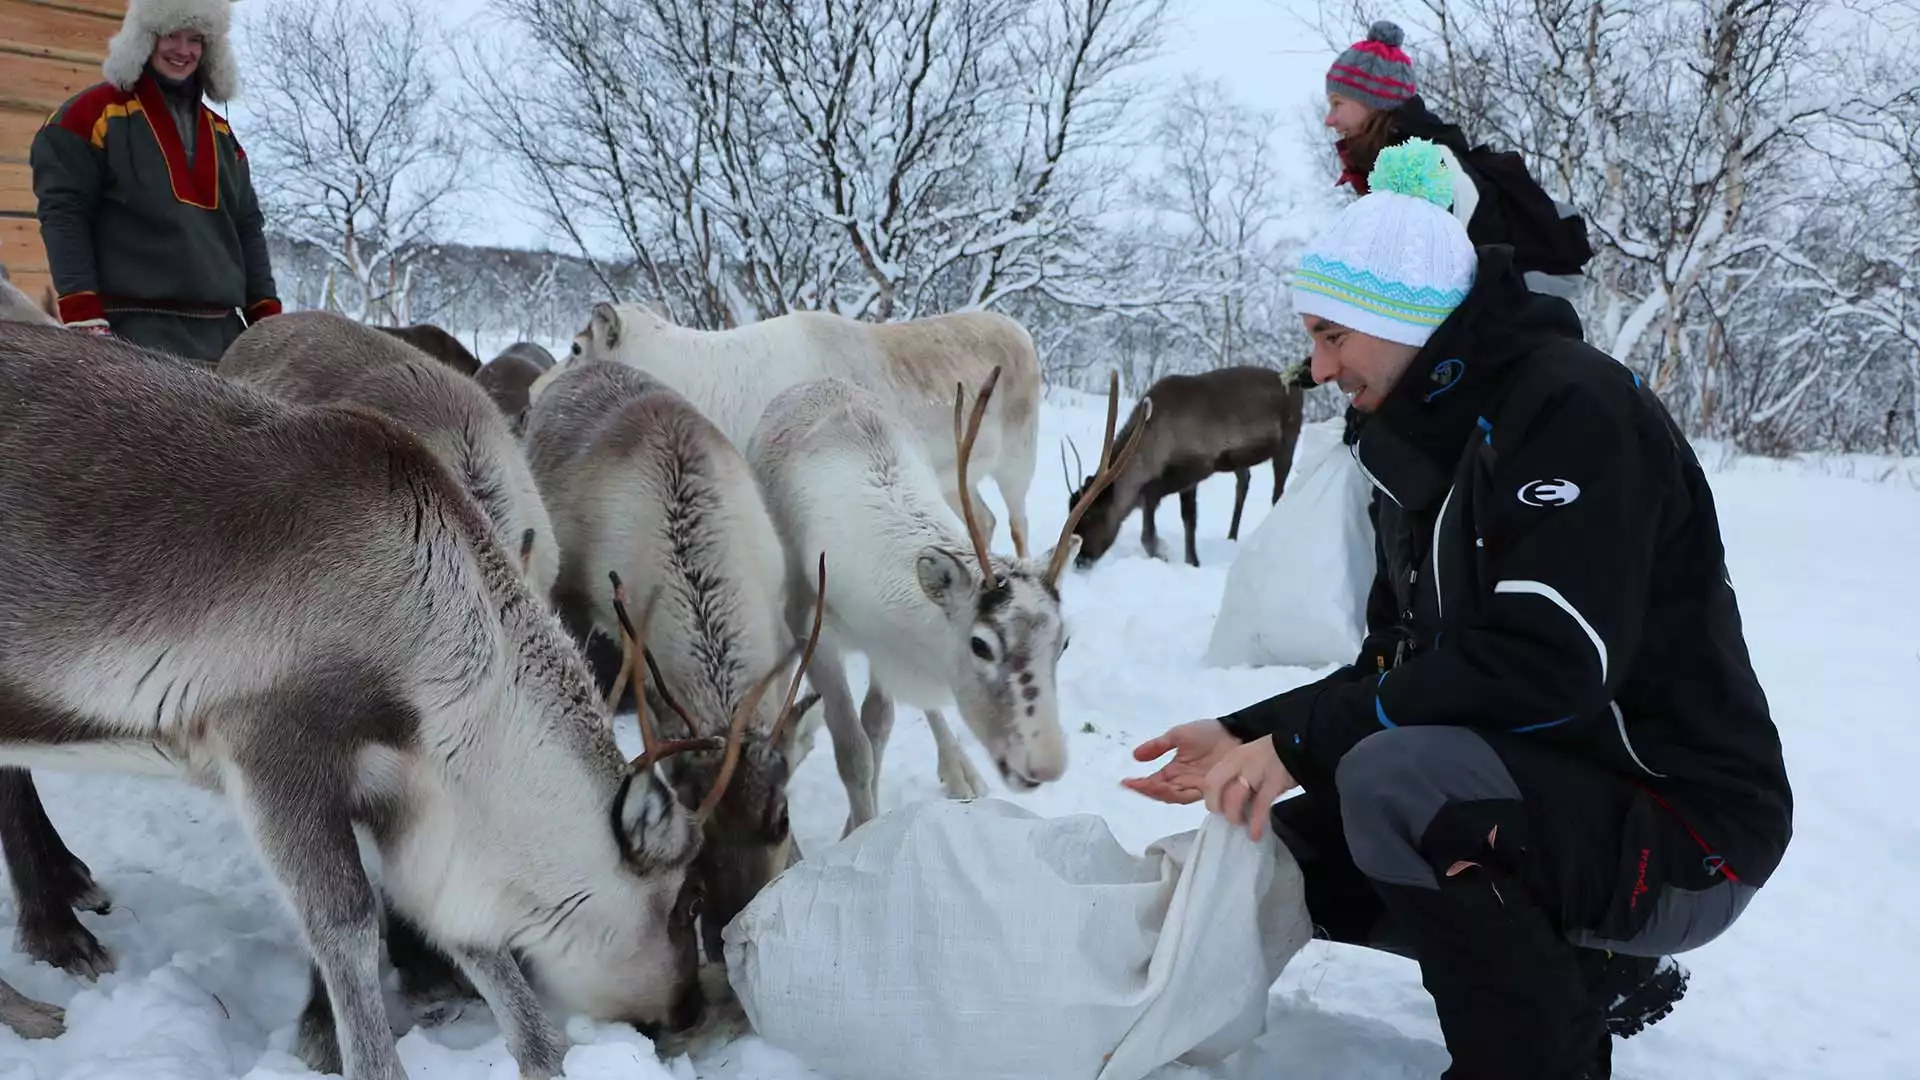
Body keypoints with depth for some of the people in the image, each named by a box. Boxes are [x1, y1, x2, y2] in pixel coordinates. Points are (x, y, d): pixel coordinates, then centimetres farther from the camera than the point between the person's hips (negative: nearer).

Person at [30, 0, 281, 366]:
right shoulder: (93, 114, 3)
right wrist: (82, 314, -14)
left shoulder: (220, 133, 21)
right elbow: (63, 213, -3)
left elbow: (247, 228, 20)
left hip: (222, 330, 6)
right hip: (137, 331, -6)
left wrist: (266, 315, 12)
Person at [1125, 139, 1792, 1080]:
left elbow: (1549, 666, -29)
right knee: (1293, 848, 6)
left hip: (1682, 828, -9)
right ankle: (1592, 970, 14)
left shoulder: (1570, 405, -19)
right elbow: (1398, 667, 10)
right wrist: (1244, 736, -2)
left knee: (1394, 780, -33)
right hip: (1552, 797, 9)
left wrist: (1303, 740, -25)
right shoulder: (1423, 446, 8)